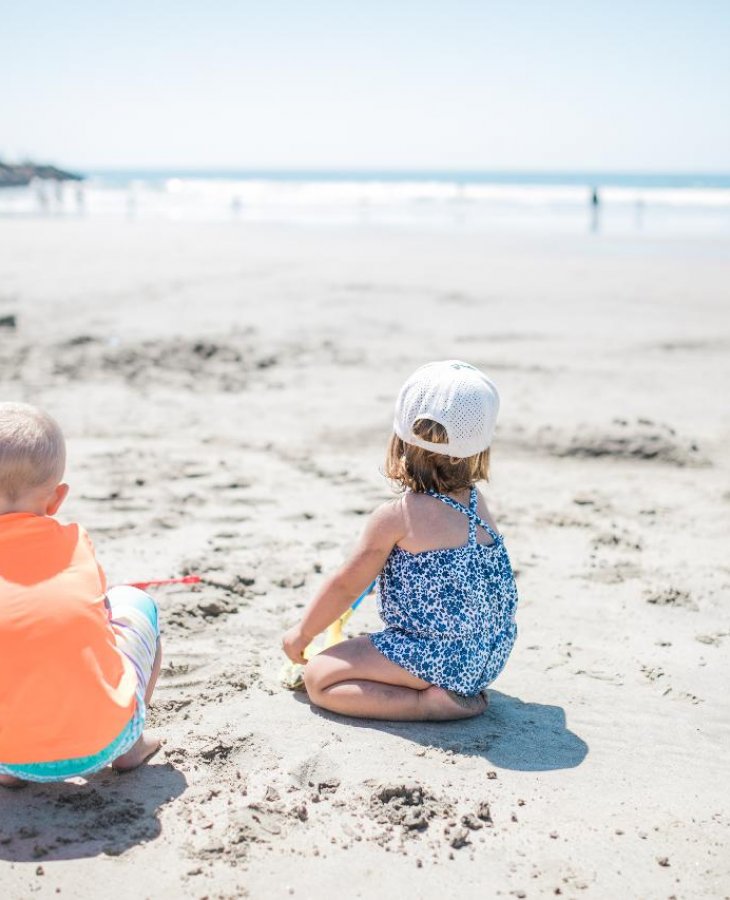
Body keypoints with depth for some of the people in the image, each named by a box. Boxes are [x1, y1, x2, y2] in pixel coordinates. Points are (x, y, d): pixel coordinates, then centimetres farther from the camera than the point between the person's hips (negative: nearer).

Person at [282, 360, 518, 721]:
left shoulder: (394, 516, -15)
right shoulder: (476, 502, 4)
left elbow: (346, 586, -5)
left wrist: (302, 633, 11)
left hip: (441, 659, -8)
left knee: (318, 677, -5)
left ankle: (432, 702, -14)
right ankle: (461, 691, 11)